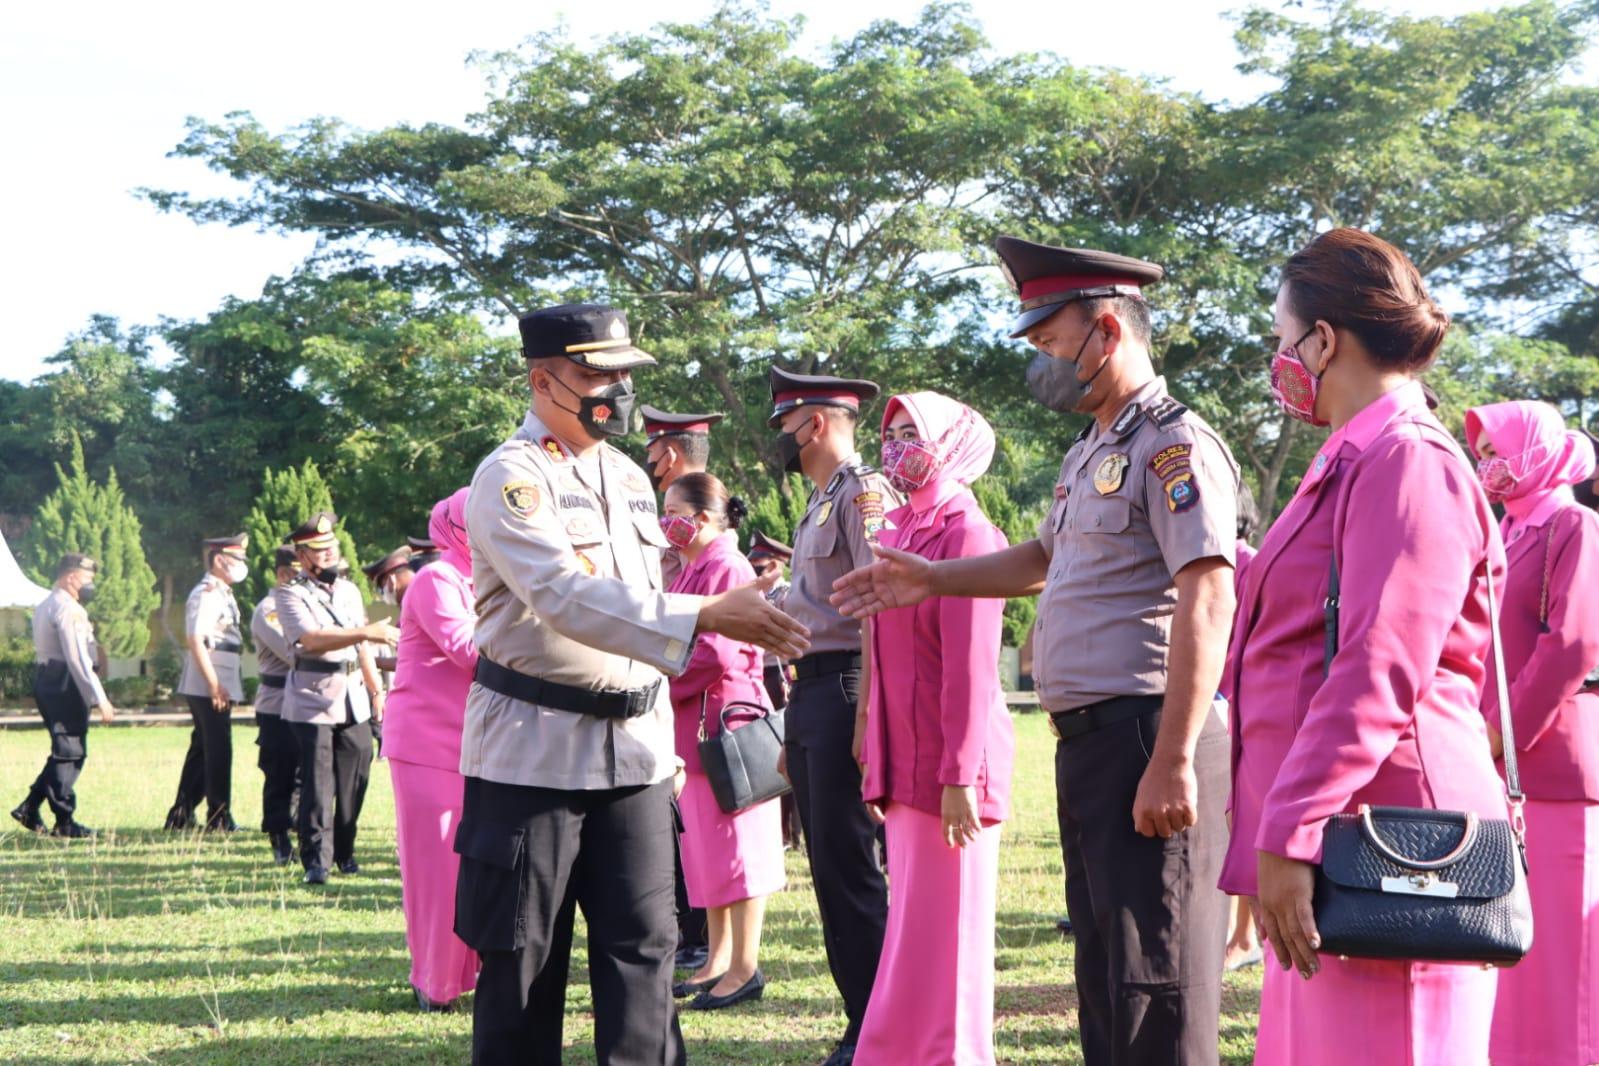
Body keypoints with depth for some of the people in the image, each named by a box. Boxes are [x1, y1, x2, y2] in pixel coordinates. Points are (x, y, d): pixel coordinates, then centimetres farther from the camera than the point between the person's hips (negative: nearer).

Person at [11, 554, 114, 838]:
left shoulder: (44, 607, 18)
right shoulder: (69, 609, -14)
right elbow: (78, 660, -21)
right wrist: (99, 700, -21)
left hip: (45, 683, 10)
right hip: (66, 686, -10)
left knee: (65, 751, 16)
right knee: (70, 752, -4)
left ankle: (30, 809, 12)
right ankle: (65, 822, 0)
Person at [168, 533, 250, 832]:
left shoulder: (222, 594, 17)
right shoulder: (205, 594, -14)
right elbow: (195, 640, -21)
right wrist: (214, 684, -23)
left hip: (219, 685, 10)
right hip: (209, 686, -10)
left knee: (202, 747, 13)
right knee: (218, 749, -6)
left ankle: (182, 815, 19)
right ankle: (219, 816, -1)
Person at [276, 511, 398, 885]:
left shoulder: (349, 591, 17)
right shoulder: (290, 594, -4)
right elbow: (311, 639, -21)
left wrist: (376, 688, 21)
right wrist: (366, 632, -29)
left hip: (353, 697, 6)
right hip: (313, 699, -6)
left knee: (355, 778, 5)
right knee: (317, 782, -8)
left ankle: (345, 852, 17)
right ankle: (316, 860, -4)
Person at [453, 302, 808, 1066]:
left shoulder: (629, 478, 13)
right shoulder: (510, 478, -11)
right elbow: (569, 597, -25)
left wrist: (663, 737, 15)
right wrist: (708, 617, -33)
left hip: (634, 748, 6)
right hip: (534, 747, -6)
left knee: (642, 946, 3)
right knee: (523, 954, 1)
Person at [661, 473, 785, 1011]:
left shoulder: (728, 569, -15)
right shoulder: (691, 568, 15)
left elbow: (719, 653, -21)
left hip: (726, 718, -10)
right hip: (693, 728, 10)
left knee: (733, 845, -4)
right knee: (706, 846, 14)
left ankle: (745, 968, 2)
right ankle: (719, 959, 22)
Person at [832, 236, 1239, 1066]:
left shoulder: (1173, 445, -12)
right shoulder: (1090, 455, 19)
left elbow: (1207, 602, -20)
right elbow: (1046, 559, 37)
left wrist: (1173, 762, -25)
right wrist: (932, 580, 28)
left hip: (1144, 738, -10)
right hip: (1087, 740, 10)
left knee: (1152, 976, -9)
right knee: (1104, 970, 14)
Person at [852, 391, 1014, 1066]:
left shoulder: (965, 534, -11)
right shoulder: (898, 534, 15)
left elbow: (971, 666, -16)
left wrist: (960, 776, -19)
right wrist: (876, 764, 13)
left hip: (947, 768, -8)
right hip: (904, 767, 8)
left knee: (945, 929, -2)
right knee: (911, 927, 12)